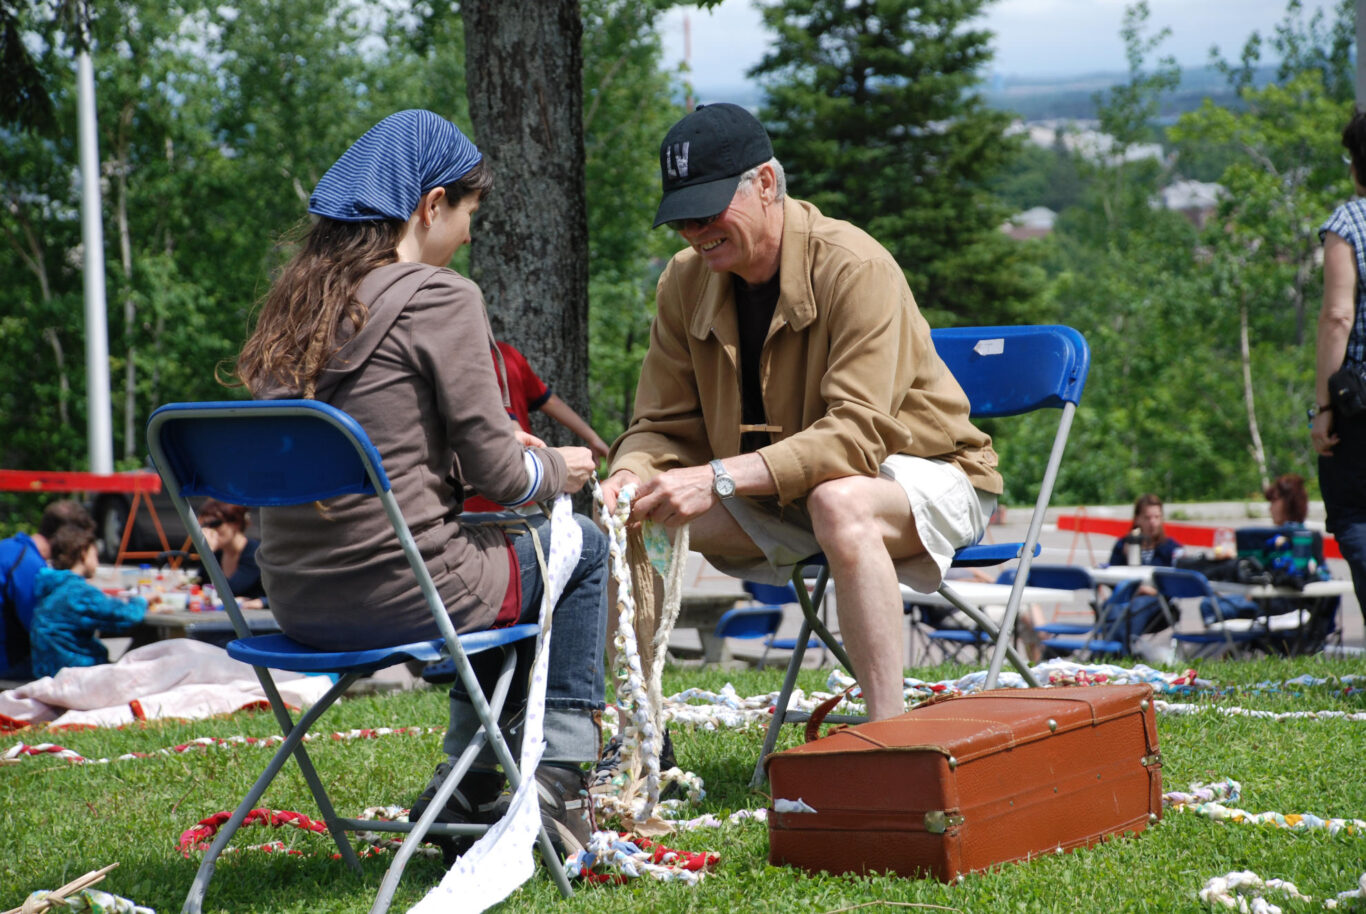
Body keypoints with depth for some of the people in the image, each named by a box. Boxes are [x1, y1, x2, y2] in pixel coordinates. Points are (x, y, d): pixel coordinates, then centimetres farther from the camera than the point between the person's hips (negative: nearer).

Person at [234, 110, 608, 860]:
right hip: (401, 594, -7)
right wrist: (555, 470, 11)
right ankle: (558, 776, 18)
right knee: (580, 547, 21)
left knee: (489, 554, 35)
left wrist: (493, 442, 23)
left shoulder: (298, 297, 8)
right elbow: (495, 473, -10)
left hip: (298, 603, 7)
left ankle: (468, 783, 33)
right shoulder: (438, 299, -14)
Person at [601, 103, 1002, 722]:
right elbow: (663, 425, -1)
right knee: (631, 518, -12)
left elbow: (857, 433, -31)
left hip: (920, 472, -6)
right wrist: (629, 475, -25)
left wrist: (721, 479, -39)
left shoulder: (855, 268, -23)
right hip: (782, 498, 6)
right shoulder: (685, 282, -4)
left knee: (839, 502, -40)